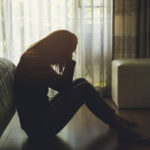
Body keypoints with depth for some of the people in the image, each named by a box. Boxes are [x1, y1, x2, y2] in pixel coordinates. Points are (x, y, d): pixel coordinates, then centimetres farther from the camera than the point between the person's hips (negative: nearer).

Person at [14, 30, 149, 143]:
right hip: (39, 127, -10)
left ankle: (115, 119, 16)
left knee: (81, 82, 9)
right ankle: (122, 130, -2)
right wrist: (70, 61, -15)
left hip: (41, 115, 10)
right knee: (84, 89, -13)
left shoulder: (37, 59, 9)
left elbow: (62, 84, 13)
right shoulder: (34, 63, -21)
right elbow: (64, 86, -20)